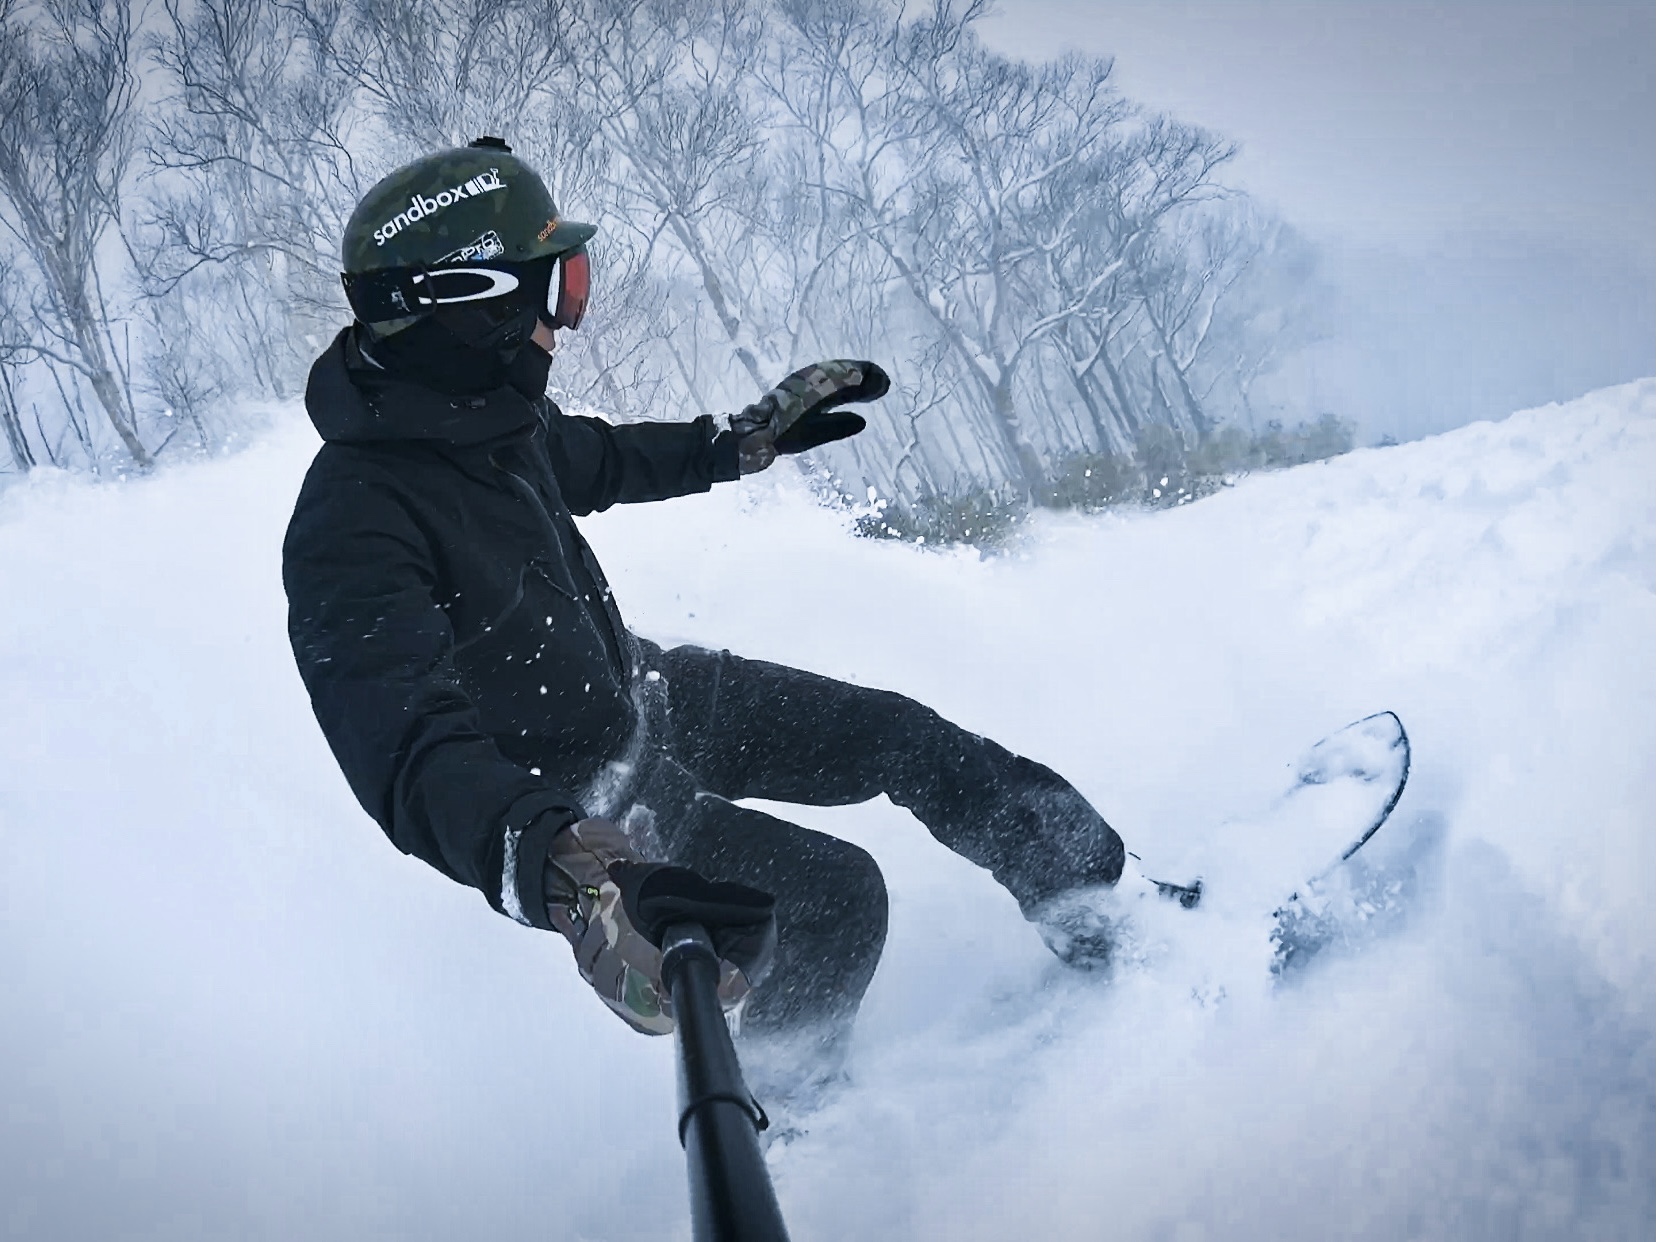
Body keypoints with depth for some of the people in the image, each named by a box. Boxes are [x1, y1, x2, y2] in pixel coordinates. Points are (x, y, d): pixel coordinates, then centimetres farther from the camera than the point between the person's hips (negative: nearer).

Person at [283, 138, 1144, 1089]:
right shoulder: (353, 526, -36)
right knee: (835, 896, -15)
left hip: (641, 689, 8)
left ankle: (1101, 898, 26)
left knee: (897, 736, 6)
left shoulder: (495, 411, -8)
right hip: (575, 792, -8)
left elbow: (592, 461, 16)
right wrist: (544, 863, -65)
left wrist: (744, 441, 19)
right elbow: (408, 741, -49)